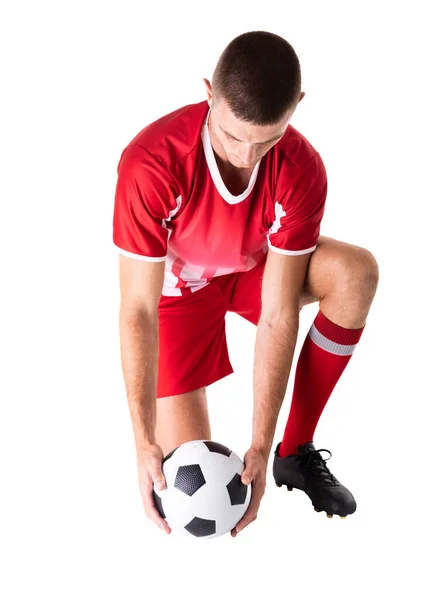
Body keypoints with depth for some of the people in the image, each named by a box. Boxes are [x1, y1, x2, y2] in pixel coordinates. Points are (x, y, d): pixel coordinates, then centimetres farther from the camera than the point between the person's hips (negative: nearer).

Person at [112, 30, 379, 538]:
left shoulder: (301, 171, -29)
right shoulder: (150, 163, -37)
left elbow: (277, 316, -28)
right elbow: (137, 310, -31)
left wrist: (260, 447, -30)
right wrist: (144, 443, -33)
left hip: (255, 267, 3)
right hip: (178, 286, -2)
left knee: (357, 272, -29)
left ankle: (295, 452, -13)